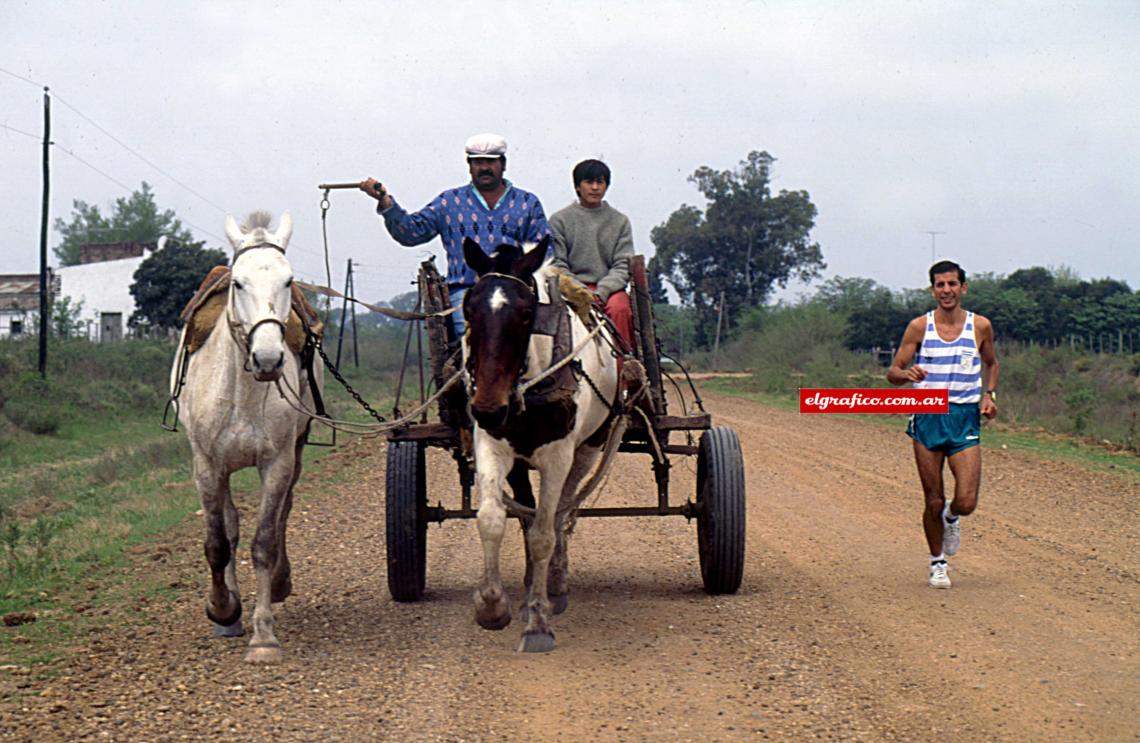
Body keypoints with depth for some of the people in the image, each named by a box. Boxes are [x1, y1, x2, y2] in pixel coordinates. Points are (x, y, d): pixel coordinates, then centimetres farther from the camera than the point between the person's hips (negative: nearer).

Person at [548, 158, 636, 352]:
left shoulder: (620, 221, 13)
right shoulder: (559, 220, 10)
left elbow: (623, 266, 5)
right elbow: (558, 264, 4)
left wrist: (600, 292, -12)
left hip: (609, 288, 1)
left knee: (619, 308, -32)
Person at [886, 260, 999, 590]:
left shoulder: (980, 326, 3)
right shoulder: (919, 327, -1)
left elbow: (991, 363, 22)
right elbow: (892, 373, 1)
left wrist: (989, 394, 4)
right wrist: (907, 373, -22)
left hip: (966, 418, 1)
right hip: (927, 418, 0)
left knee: (967, 502, -10)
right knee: (933, 502, 2)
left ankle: (952, 516, 26)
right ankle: (937, 563, 24)